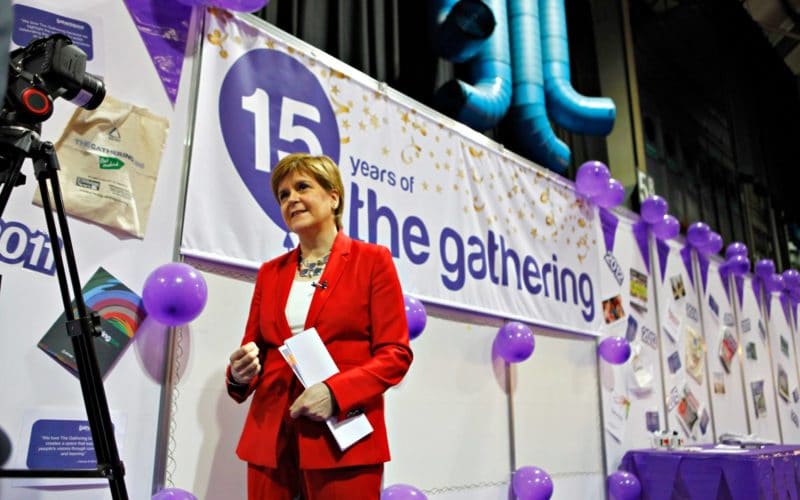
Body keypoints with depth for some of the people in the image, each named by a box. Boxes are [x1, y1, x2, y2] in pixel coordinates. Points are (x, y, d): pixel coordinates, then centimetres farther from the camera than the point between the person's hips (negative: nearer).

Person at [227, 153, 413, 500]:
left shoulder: (372, 260, 1)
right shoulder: (270, 272, 13)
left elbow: (395, 353, -5)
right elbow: (253, 351, 15)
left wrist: (336, 391, -17)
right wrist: (241, 374, -7)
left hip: (342, 438, -4)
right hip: (270, 438, 4)